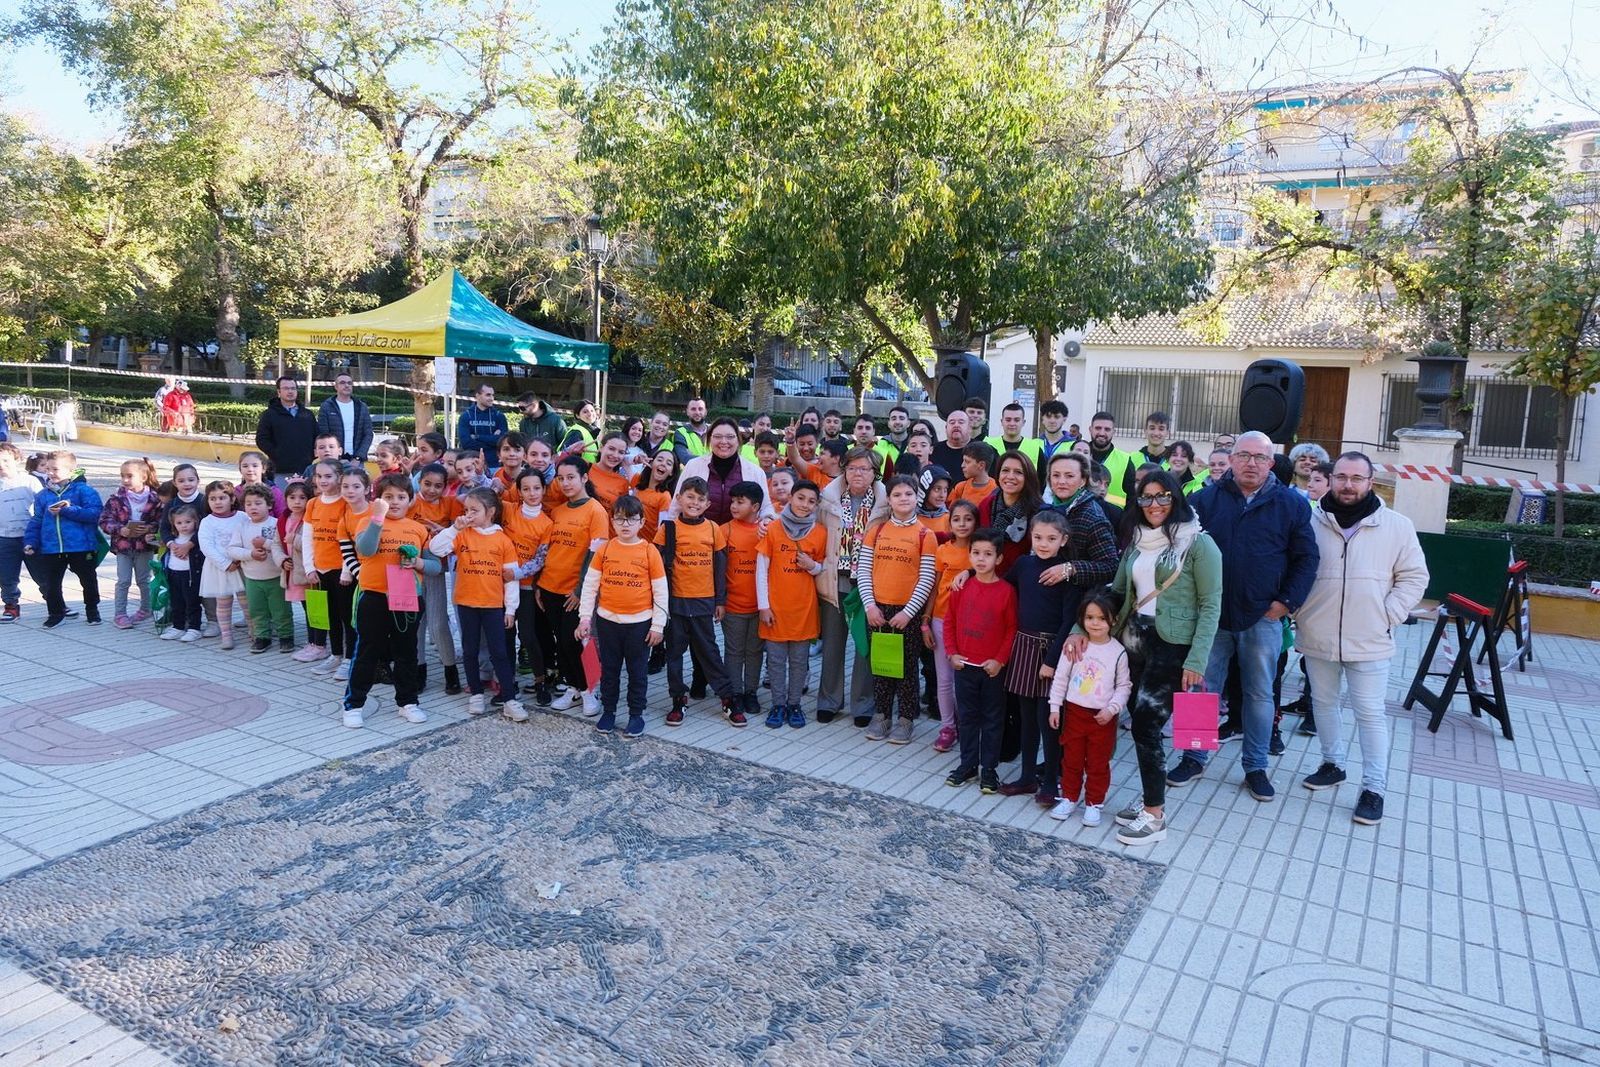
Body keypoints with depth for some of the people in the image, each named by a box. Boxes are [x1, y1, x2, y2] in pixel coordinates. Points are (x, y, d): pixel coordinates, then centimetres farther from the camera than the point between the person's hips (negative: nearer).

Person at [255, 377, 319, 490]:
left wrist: (311, 457, 3)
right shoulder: (269, 415, 6)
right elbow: (261, 440, 0)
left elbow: (317, 438, 16)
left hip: (305, 470, 3)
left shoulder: (308, 414, 16)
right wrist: (277, 456, -8)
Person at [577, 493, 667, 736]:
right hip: (607, 620, 2)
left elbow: (660, 591, -4)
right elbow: (590, 584, 3)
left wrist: (658, 625, -5)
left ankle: (636, 714, 22)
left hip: (640, 623, -2)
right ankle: (608, 711, 29)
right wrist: (585, 618, -1)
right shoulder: (604, 549, -1)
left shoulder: (650, 551, -7)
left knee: (637, 671, 9)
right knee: (609, 669, 14)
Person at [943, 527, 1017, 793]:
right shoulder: (961, 587, -1)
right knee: (966, 717, 13)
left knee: (992, 719, 9)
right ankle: (968, 764, 26)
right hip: (964, 665, 3)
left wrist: (1000, 659, -12)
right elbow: (949, 621, 6)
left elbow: (1012, 629, -7)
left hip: (993, 668, -3)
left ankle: (989, 769, 19)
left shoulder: (1006, 591, -10)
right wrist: (952, 652, -1)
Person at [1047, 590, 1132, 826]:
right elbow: (1060, 678, 0)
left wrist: (1112, 708, -13)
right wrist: (1055, 707, -2)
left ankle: (1093, 803, 24)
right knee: (1071, 759, 13)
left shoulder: (1118, 652, -7)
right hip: (1074, 711, 1)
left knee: (1098, 763, 9)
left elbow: (1124, 686, -1)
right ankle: (1069, 798, 28)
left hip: (1103, 716, -1)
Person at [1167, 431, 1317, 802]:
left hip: (1263, 618, 0)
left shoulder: (1292, 504, 0)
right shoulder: (1206, 499, 1)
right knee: (1204, 688, 8)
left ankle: (1256, 767, 22)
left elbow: (1306, 558, 2)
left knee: (1260, 694, 10)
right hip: (1212, 614, 1)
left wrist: (1287, 602, -5)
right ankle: (1195, 758, 21)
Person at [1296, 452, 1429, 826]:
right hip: (1317, 637, 2)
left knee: (1371, 714, 2)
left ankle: (1374, 788, 12)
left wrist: (1388, 616, -7)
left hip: (1369, 641, -2)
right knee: (1323, 702, 16)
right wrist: (1297, 611, -2)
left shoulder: (1397, 526, -3)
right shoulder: (1310, 520, -1)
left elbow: (1414, 577, 2)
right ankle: (1332, 764, 34)